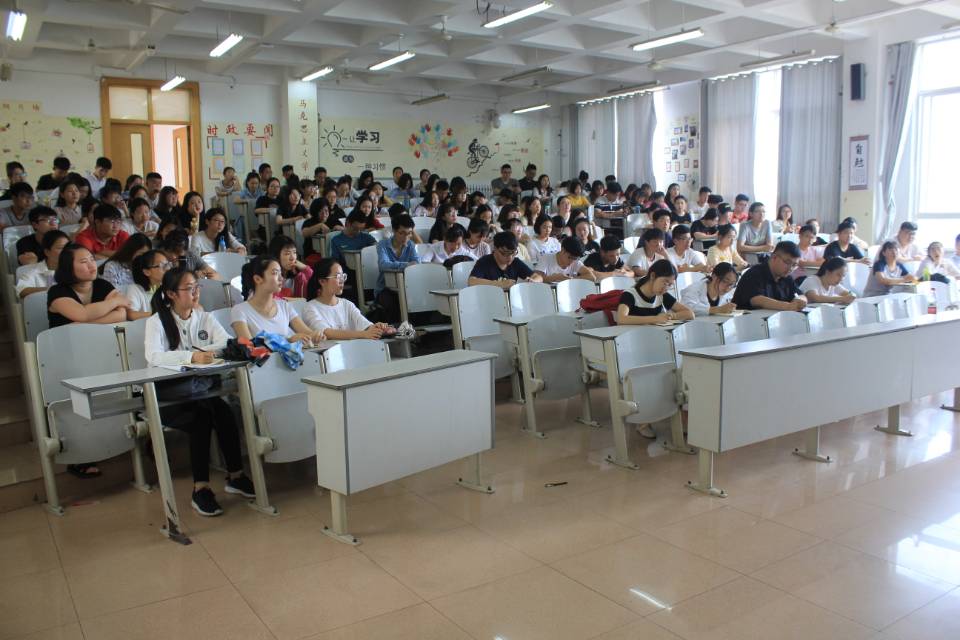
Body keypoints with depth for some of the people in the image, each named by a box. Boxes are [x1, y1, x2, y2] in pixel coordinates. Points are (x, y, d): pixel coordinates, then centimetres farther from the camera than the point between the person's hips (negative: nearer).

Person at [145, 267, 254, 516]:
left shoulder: (205, 318, 11)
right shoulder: (157, 321, -2)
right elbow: (153, 356, -22)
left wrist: (205, 351, -26)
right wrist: (192, 357, -37)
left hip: (199, 390, 3)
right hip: (166, 395, -3)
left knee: (224, 413, -27)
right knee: (202, 417, -31)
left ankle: (235, 476, -14)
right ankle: (200, 489, -23)